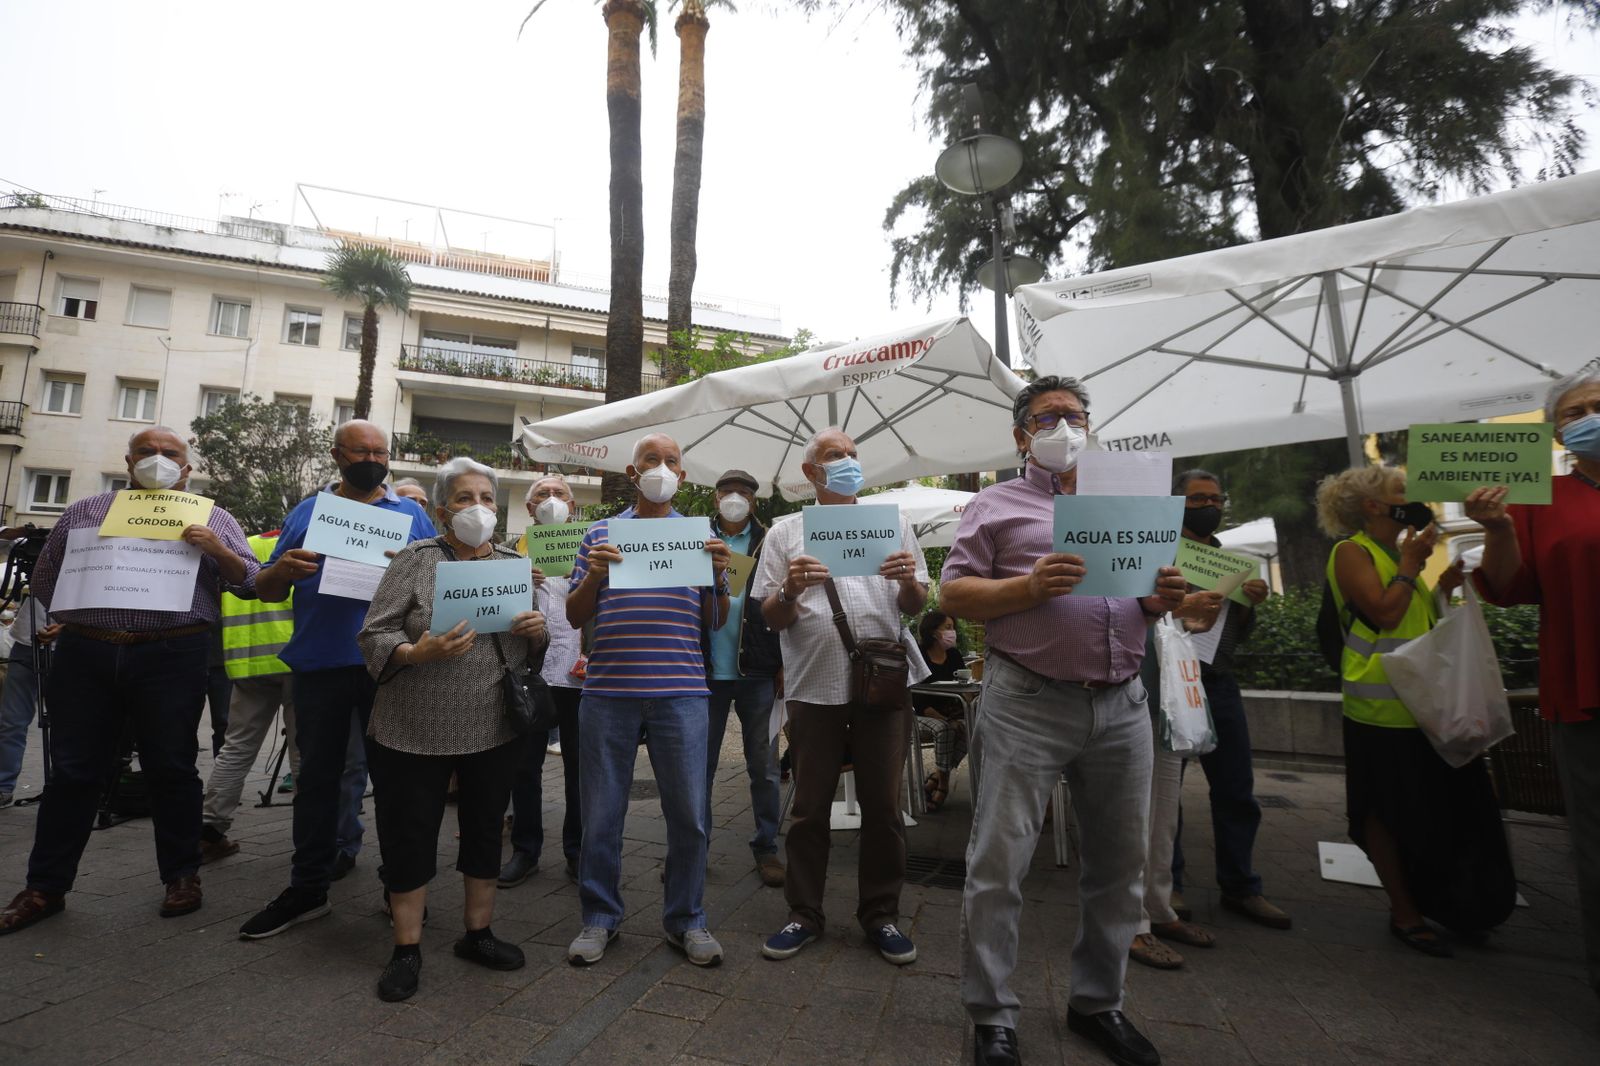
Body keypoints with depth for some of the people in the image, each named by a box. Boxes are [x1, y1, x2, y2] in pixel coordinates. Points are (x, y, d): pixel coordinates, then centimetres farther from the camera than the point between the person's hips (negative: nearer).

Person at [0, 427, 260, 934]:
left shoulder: (211, 519, 8)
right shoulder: (83, 512, 15)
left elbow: (251, 582, 1)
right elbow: (43, 579, 19)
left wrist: (218, 551, -16)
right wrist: (76, 619, 7)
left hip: (171, 658, -2)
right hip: (84, 655, 2)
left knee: (170, 769, 6)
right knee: (73, 772, 10)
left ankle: (182, 876, 18)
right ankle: (45, 887, 23)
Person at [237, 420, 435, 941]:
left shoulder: (412, 515, 8)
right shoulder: (306, 512, 11)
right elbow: (267, 590, 10)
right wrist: (280, 572, -13)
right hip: (321, 665, 2)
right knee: (317, 776, 12)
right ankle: (307, 888, 26)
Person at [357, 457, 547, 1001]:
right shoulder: (414, 560, -4)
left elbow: (532, 648, 13)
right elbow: (373, 637, -7)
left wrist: (536, 631, -10)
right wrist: (419, 653, -25)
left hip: (495, 729, 3)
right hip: (416, 729, -3)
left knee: (485, 829, 14)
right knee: (409, 835, 7)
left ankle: (477, 932, 33)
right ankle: (407, 948, 26)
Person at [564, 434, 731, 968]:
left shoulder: (700, 535, 11)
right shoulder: (600, 533, 10)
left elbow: (715, 621, 9)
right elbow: (574, 617, 9)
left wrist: (719, 573, -9)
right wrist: (593, 576, -10)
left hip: (681, 692, 0)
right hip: (609, 690, 0)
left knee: (688, 812, 5)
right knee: (601, 810, 9)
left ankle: (686, 919, 24)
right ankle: (599, 918, 28)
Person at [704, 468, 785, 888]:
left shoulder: (770, 543, 3)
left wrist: (783, 666, -5)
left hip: (758, 672, -1)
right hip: (707, 671, 1)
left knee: (763, 766, 7)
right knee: (699, 763, 11)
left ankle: (766, 848, 20)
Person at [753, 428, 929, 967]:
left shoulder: (893, 523, 10)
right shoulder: (786, 531, 7)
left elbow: (915, 607, 10)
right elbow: (772, 618, 5)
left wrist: (910, 582, -12)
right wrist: (790, 589, -15)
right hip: (814, 685, -1)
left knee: (883, 806, 10)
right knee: (809, 807, 10)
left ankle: (880, 914, 27)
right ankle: (804, 914, 26)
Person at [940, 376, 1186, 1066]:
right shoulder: (996, 506, 5)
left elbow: (1145, 599, 22)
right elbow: (953, 594, -3)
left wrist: (1163, 599, -2)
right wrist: (1031, 586, -17)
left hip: (1122, 704, 5)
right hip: (1028, 704, -5)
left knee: (1120, 860, 13)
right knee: (999, 860, -2)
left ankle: (1098, 1002, 33)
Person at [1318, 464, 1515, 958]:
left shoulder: (1396, 551, 16)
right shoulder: (1351, 551, -10)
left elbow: (1421, 619, 20)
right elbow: (1385, 613, -20)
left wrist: (1444, 585, 6)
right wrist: (1410, 564, -12)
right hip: (1383, 709, -9)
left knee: (1443, 809, 14)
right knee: (1387, 813, 3)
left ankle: (1442, 905, 28)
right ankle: (1404, 913, 14)